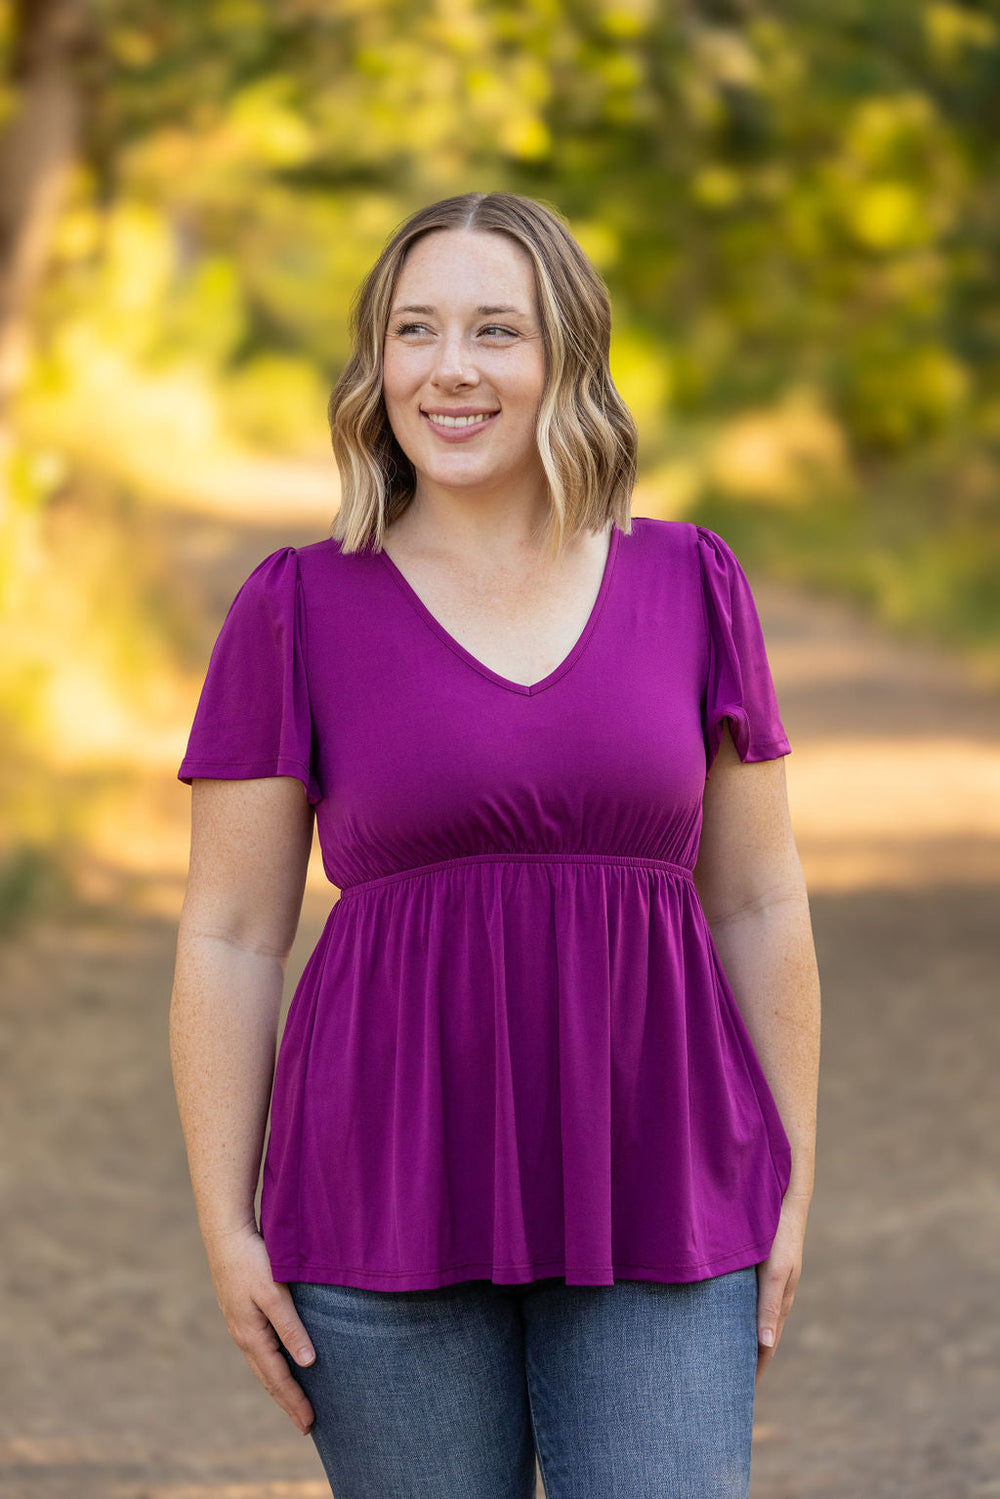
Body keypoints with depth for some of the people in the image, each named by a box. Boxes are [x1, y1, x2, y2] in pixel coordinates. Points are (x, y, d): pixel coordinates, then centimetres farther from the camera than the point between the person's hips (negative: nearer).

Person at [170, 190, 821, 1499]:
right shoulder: (298, 611, -1)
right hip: (389, 1204, -1)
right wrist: (226, 1229, -4)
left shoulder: (693, 588, 4)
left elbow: (761, 905, 8)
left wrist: (792, 1191, 5)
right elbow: (230, 938, 0)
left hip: (652, 1214, 1)